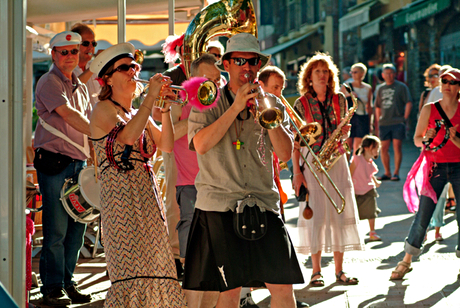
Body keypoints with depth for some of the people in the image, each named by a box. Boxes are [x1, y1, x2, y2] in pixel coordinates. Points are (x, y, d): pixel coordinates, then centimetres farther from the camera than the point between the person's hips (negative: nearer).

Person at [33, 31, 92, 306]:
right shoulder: (49, 83, -5)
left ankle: (67, 283, 17)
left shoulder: (81, 88, 19)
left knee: (77, 227, 7)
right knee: (56, 229, -6)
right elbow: (68, 115, -18)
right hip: (54, 162, -7)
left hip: (79, 163, 7)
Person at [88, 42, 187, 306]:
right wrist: (151, 97, -17)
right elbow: (128, 136, -21)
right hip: (121, 197, -7)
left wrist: (165, 109, -2)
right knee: (131, 272, -14)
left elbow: (167, 145, 8)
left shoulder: (139, 113, 20)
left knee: (152, 269, 2)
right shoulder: (104, 110, -2)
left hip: (148, 195, 7)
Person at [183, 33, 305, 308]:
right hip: (219, 207, -2)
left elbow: (285, 153, -1)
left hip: (263, 205, 2)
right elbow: (200, 144, -13)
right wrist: (236, 107, -14)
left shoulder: (272, 103, 11)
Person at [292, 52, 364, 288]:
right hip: (311, 163, -3)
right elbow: (295, 140, -3)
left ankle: (339, 270, 7)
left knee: (340, 213, 0)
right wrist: (297, 172, -8)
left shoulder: (339, 100, 8)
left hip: (336, 161, 3)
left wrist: (345, 133, -8)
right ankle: (316, 271, 4)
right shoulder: (301, 103, -2)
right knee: (315, 214, -5)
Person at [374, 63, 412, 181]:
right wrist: (378, 124, 14)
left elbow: (408, 103, 0)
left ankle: (396, 173, -1)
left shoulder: (401, 87, 2)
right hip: (384, 123, 4)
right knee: (384, 148, 3)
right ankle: (387, 173, 12)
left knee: (397, 147, -6)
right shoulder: (381, 89, 15)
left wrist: (404, 119, -8)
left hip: (397, 122, -4)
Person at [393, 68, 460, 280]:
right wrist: (426, 138, -14)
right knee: (422, 216, -2)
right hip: (435, 167, -1)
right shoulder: (429, 109, 1)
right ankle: (406, 261, 9)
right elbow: (416, 139, 7)